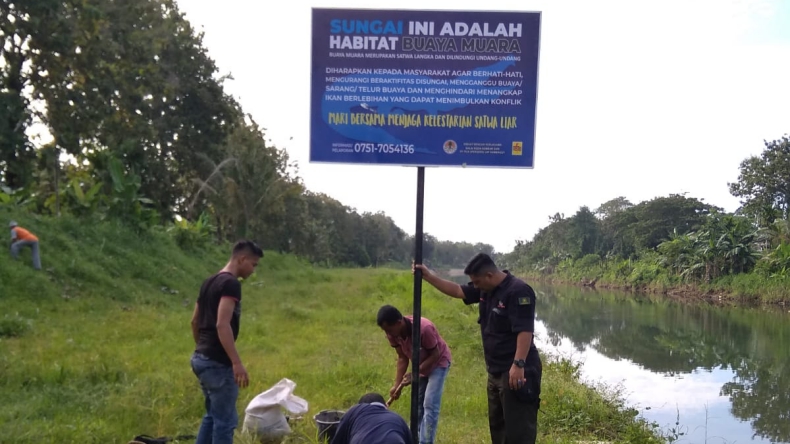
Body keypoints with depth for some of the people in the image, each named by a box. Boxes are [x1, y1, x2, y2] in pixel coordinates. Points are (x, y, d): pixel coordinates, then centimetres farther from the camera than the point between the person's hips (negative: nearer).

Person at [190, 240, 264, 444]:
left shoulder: (209, 281, 13)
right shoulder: (231, 283, -16)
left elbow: (195, 321, 19)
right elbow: (222, 325, -25)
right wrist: (237, 363, -25)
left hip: (200, 358, 10)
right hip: (217, 363, -10)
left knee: (212, 415, 20)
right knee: (225, 420, -1)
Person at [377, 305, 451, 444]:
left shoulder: (424, 328, -39)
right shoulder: (393, 333, -20)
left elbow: (435, 355, -27)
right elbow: (402, 358, -8)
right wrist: (397, 384, -15)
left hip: (438, 363, -6)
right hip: (421, 365, 6)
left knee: (430, 405, -12)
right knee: (417, 405, 12)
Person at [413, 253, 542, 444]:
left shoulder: (518, 291, -19)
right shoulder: (486, 289, 9)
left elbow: (525, 331, -25)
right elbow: (457, 290, 16)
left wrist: (519, 364, -30)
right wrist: (428, 276, 10)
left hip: (517, 371, -10)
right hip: (496, 371, 10)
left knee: (518, 428, -7)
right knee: (498, 425, 18)